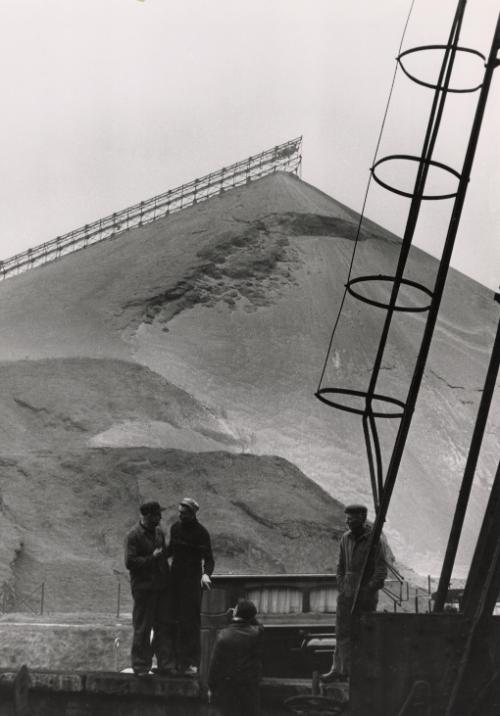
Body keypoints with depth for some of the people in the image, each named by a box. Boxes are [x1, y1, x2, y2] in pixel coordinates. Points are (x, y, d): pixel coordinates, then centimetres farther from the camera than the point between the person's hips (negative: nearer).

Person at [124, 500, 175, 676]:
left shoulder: (159, 532, 11)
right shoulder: (133, 536, -12)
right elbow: (129, 562, -18)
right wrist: (151, 558, -18)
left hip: (162, 587, 7)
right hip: (144, 588, -7)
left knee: (165, 626, 7)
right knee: (142, 629, 1)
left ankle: (165, 664, 15)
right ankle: (141, 667, 11)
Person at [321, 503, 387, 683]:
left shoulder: (374, 540, -10)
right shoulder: (345, 538, 8)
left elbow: (381, 569, -10)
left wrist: (370, 590, -15)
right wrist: (341, 586, 6)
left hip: (366, 594, -5)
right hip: (347, 593, 5)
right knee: (342, 632, 1)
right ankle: (339, 670, 4)